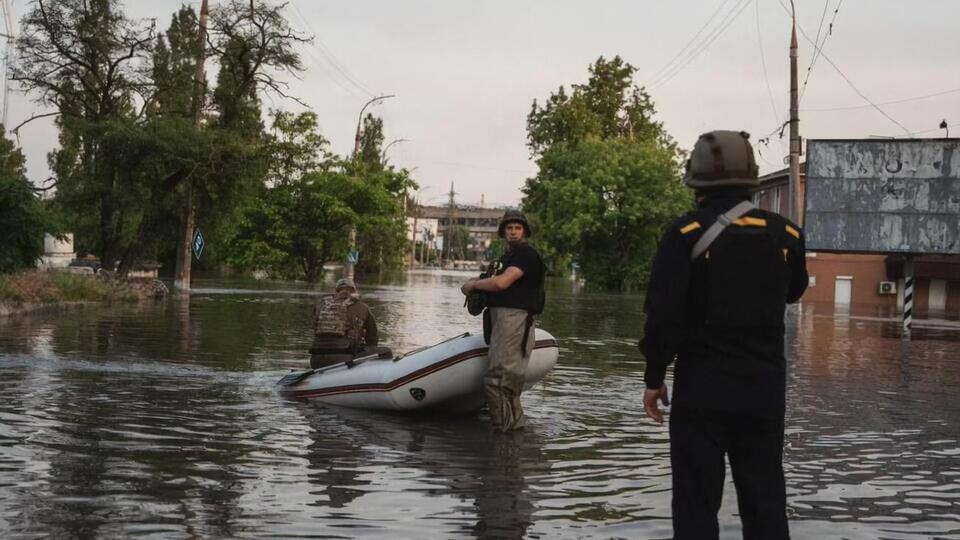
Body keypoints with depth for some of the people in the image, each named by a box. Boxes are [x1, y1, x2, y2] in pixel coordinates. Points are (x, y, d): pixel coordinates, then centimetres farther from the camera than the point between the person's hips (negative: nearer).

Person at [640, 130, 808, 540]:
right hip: (765, 386, 4)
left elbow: (663, 314, -12)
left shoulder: (686, 234, -10)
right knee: (765, 501, 11)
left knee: (697, 504, 3)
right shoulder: (785, 234, 2)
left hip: (703, 386, -3)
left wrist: (654, 378, -2)